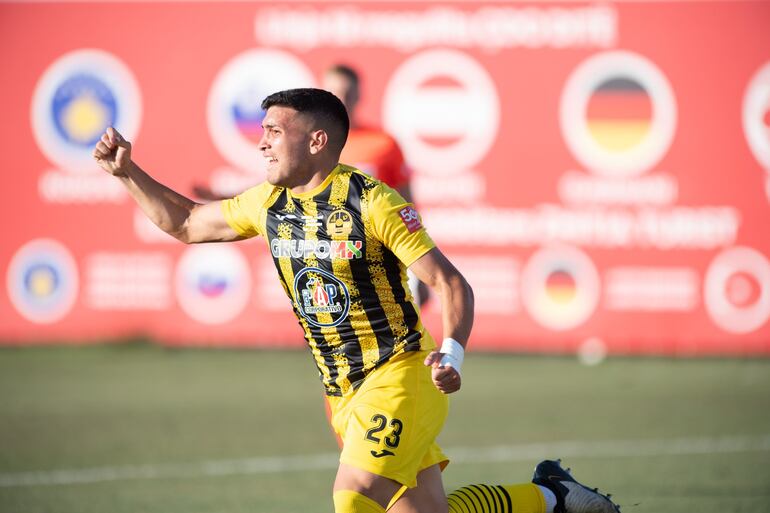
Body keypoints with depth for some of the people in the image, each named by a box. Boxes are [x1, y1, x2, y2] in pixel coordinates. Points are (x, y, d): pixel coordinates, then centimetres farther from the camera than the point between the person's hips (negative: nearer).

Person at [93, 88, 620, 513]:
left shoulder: (373, 202, -14)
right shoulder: (269, 204, 5)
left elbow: (451, 283, -15)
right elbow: (186, 223, 20)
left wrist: (451, 354, -30)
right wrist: (127, 171, 10)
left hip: (401, 376, -6)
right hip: (344, 395, 6)